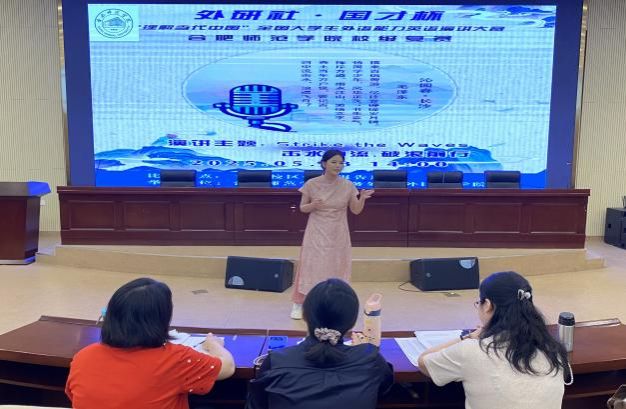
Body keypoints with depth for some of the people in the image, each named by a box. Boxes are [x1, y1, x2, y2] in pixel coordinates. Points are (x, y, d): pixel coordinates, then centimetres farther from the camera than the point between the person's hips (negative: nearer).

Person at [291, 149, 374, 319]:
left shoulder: (347, 186, -3)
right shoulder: (311, 184, -7)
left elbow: (356, 210, 1)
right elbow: (302, 208, 1)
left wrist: (362, 198, -19)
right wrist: (313, 205, -20)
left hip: (338, 235, 1)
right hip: (316, 234, -1)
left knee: (336, 268, 6)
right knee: (310, 266, 0)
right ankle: (298, 305, 11)